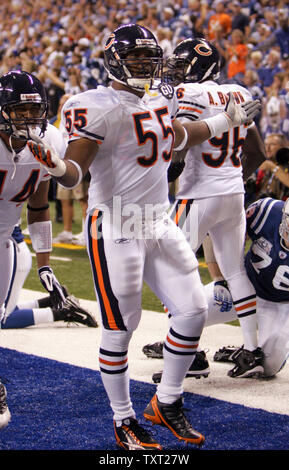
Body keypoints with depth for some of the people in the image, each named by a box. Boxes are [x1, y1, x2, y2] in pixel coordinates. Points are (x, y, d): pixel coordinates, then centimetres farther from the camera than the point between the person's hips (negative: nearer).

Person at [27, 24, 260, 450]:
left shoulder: (160, 98, 10)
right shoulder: (101, 107, -15)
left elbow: (176, 136, 31)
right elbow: (75, 170, -19)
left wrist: (225, 122, 39)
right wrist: (57, 167, -42)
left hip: (159, 224, 8)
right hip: (116, 229, -8)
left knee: (193, 310, 7)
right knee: (119, 329, 0)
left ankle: (167, 403, 23)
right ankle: (124, 422, 16)